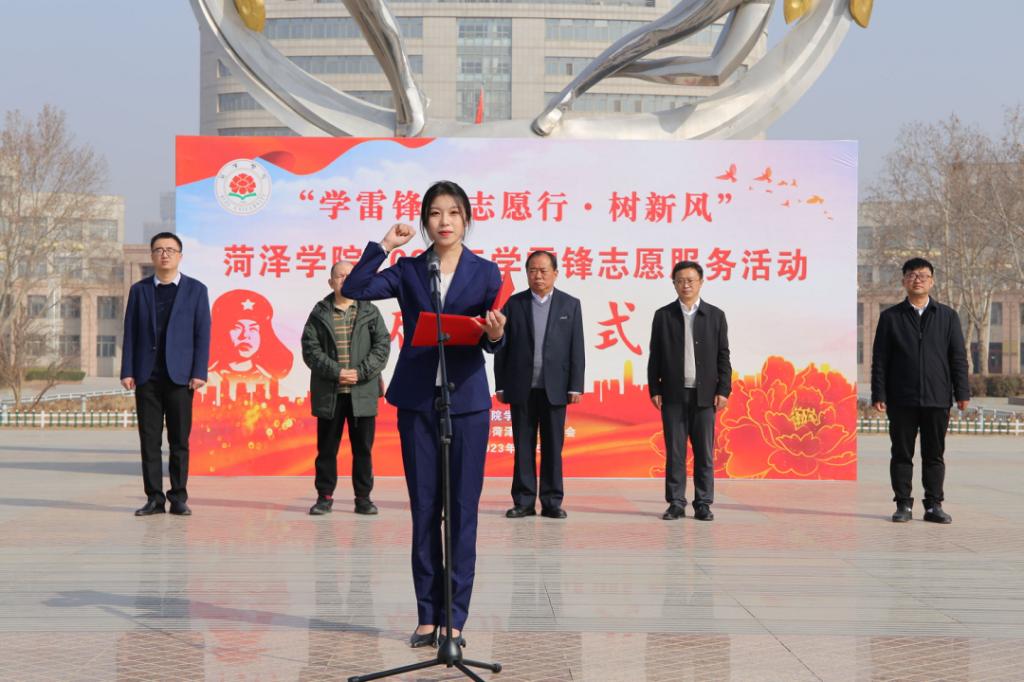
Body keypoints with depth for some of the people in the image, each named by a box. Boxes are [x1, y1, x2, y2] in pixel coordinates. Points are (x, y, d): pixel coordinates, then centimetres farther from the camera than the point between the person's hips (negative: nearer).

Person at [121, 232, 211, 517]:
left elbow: (202, 334, 1)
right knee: (149, 439, 2)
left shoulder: (196, 289, 5)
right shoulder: (139, 290, 10)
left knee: (179, 440, 1)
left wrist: (199, 373, -8)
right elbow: (130, 333, 7)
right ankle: (154, 498, 6)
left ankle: (178, 498, 7)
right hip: (147, 376, 2)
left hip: (179, 375, -2)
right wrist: (127, 372, -2)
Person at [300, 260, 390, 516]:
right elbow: (310, 348, -1)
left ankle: (363, 497, 12)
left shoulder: (370, 312, 7)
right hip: (328, 392, 0)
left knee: (363, 447, 4)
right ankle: (325, 496, 13)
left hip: (362, 392, 0)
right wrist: (335, 372, -13)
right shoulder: (320, 313, 6)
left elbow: (382, 345, 1)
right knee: (327, 447, 5)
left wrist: (360, 372, -11)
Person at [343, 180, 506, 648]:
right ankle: (427, 616, 14)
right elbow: (354, 289, -6)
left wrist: (495, 334, -22)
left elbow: (490, 342, 0)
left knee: (463, 510, 0)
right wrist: (383, 245, -9)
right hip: (417, 401, 1)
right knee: (424, 510, 6)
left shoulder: (485, 273, 3)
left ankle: (454, 617, 8)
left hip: (466, 401, -1)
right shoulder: (408, 271, 6)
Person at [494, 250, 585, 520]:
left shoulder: (570, 304, 6)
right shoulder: (513, 304, 5)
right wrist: (500, 385, -1)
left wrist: (575, 386, -3)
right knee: (523, 447, 3)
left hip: (554, 388, 0)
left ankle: (552, 502, 9)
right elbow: (502, 347, 4)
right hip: (521, 388, 0)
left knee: (553, 447, 3)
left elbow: (576, 349, 3)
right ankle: (523, 502, 9)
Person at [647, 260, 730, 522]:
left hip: (704, 395, 0)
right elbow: (655, 356, 6)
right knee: (674, 452, 1)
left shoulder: (715, 315, 6)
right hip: (673, 395, 0)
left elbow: (723, 356, 5)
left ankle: (703, 505, 7)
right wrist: (654, 390, -1)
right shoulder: (663, 316, 6)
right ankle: (676, 504, 7)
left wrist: (723, 390, -2)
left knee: (704, 452, 1)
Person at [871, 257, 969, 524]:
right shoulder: (890, 317, 6)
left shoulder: (948, 316, 10)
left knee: (934, 455, 5)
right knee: (902, 454, 2)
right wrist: (879, 395, -4)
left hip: (937, 399, 1)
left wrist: (962, 392, 0)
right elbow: (879, 360, 3)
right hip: (901, 400, -1)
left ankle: (933, 505, 11)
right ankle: (903, 505, 9)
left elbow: (958, 357, 8)